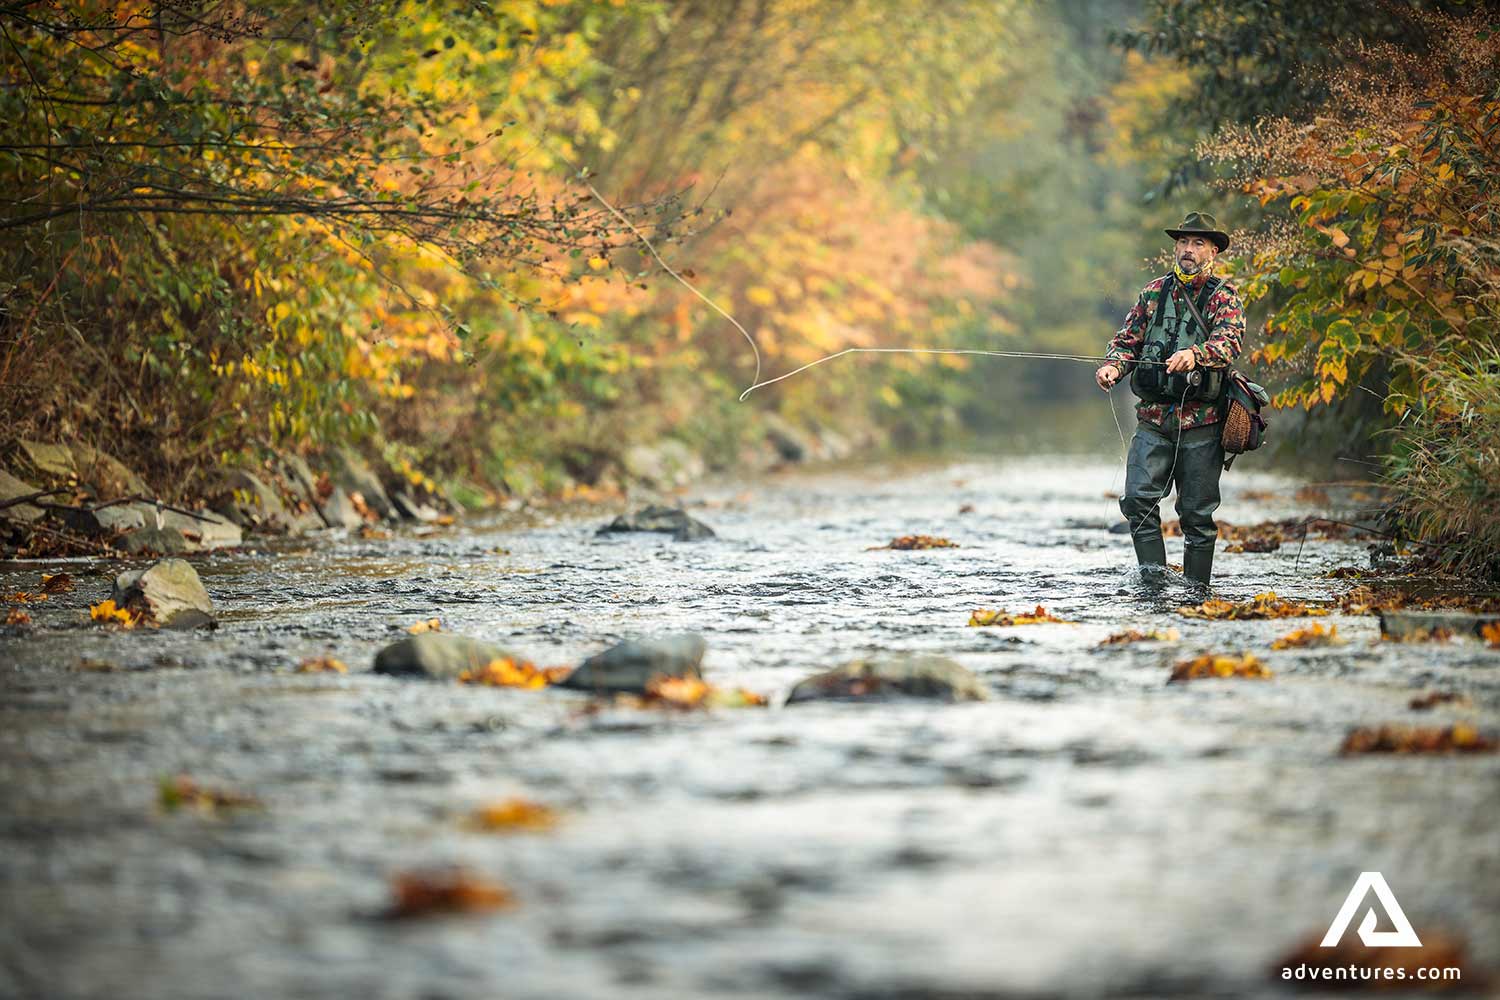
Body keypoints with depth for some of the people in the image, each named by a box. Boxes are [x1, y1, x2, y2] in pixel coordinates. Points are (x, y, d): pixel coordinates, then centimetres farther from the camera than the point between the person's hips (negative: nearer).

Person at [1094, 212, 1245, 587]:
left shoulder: (1224, 296, 0)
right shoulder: (1154, 292, 13)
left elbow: (1228, 341, -17)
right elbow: (1128, 338, 14)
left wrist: (1195, 355, -38)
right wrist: (1113, 365, -9)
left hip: (1200, 420, -3)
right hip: (1153, 417, 3)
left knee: (1197, 512, 2)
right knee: (1138, 499, -12)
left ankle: (1196, 589, 11)